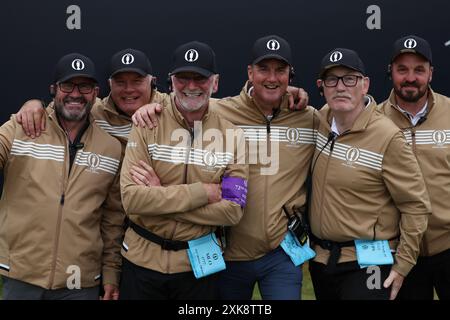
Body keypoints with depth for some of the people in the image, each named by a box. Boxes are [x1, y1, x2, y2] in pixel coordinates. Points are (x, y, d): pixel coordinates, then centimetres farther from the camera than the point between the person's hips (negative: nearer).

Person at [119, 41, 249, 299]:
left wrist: (161, 197, -16)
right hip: (143, 260, -1)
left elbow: (232, 211, -11)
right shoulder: (147, 126, -6)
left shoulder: (232, 136, -3)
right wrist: (206, 192, -18)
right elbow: (131, 198, -17)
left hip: (200, 263, 1)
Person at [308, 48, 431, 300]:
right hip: (320, 257, 6)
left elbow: (416, 205, -11)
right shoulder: (321, 119, 0)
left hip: (366, 263, -6)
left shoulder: (388, 137, -17)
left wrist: (403, 265, -10)